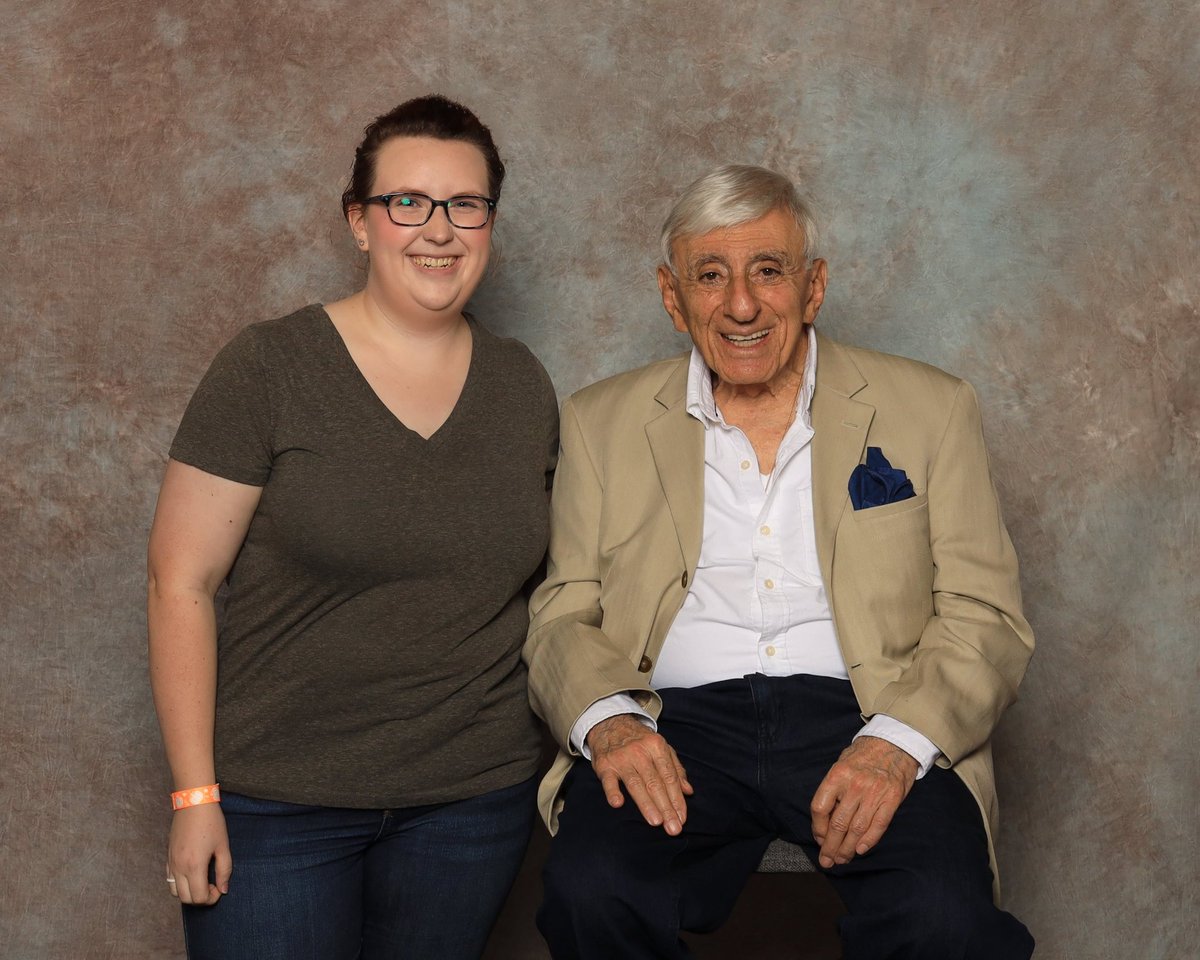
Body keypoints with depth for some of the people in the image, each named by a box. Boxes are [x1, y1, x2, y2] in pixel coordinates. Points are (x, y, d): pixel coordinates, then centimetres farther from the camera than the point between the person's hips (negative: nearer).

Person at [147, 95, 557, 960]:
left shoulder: (522, 386, 4)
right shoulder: (269, 369, -8)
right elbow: (181, 583, -9)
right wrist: (195, 796, -11)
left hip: (476, 796, 4)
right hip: (278, 805, -3)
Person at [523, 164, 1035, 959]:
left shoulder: (928, 409, 10)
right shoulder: (603, 423, 14)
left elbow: (985, 618, 5)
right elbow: (564, 615, 10)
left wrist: (898, 741, -13)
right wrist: (607, 718, -12)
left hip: (864, 719, 0)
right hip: (678, 725, 1)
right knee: (592, 892, -28)